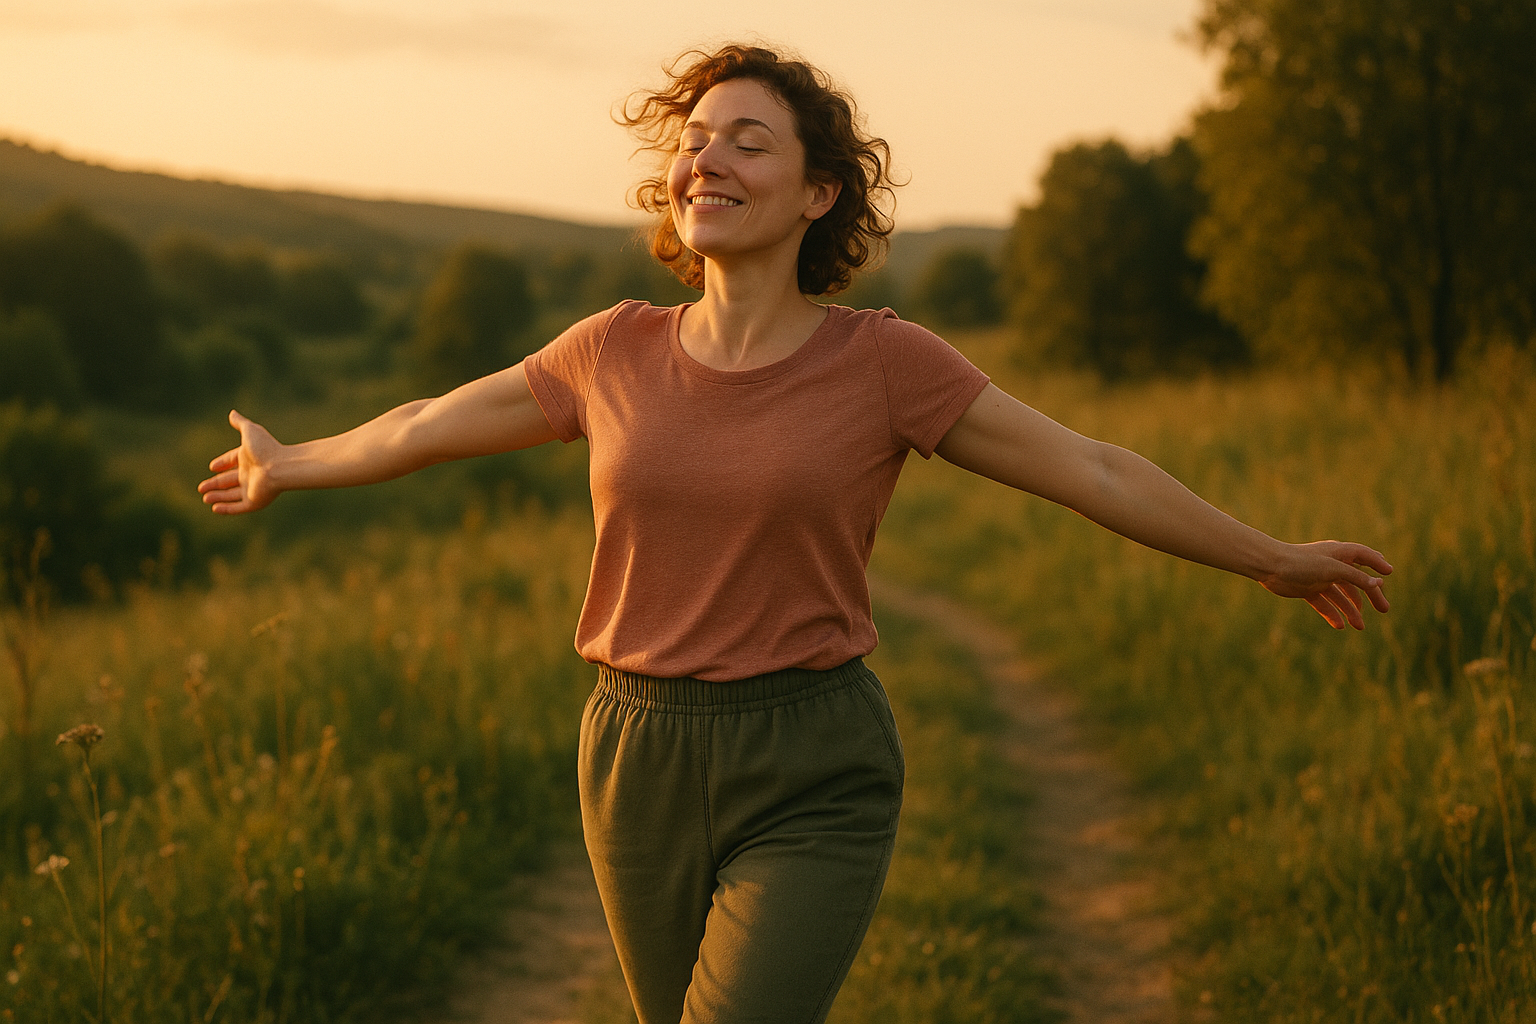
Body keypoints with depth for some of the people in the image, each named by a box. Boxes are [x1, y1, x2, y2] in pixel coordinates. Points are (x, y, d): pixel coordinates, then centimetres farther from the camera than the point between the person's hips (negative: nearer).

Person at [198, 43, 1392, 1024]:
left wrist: (1278, 561, 6)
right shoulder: (614, 352, 1)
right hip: (641, 764, 4)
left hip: (813, 778, -4)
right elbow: (434, 425, 16)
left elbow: (1093, 471, -1)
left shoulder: (882, 361, -8)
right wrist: (290, 466, 30)